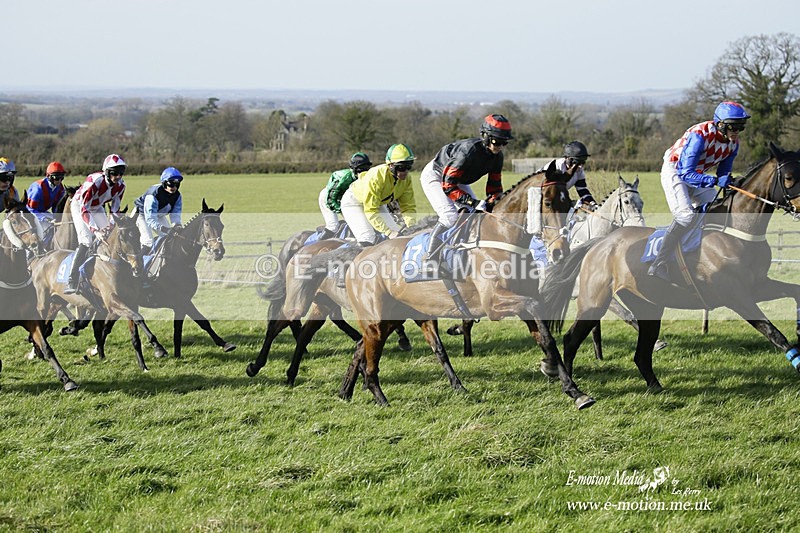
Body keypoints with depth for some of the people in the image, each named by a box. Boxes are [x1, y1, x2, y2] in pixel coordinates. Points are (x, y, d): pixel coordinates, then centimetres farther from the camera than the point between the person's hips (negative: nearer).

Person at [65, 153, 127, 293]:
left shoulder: (120, 185, -16)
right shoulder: (94, 181, -37)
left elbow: (114, 209, -4)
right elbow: (84, 210, -38)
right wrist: (95, 230, -46)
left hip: (97, 208, 7)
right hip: (80, 207, -7)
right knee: (86, 242, -23)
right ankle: (72, 282, -25)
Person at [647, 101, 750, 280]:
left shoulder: (733, 142, -8)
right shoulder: (700, 136, -32)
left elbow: (723, 172, 6)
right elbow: (686, 173, -36)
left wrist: (729, 184, -17)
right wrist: (715, 180, -46)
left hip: (697, 175, 9)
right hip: (675, 171, -9)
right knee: (686, 215, -26)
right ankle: (658, 266, -28)